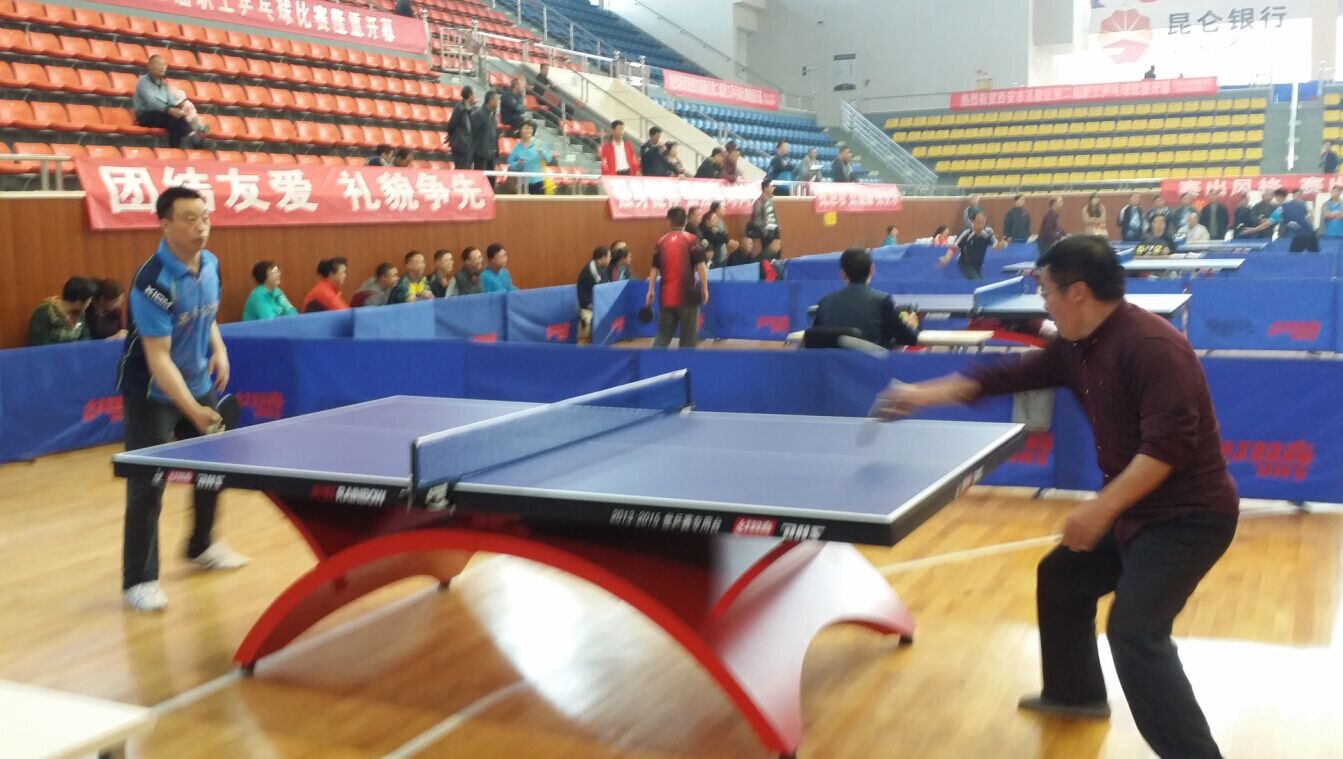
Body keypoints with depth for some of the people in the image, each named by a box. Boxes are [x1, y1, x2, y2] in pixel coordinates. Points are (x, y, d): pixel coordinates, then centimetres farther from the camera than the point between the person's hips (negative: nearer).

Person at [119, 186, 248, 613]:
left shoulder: (210, 264, -4)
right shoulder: (153, 283, -28)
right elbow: (158, 358, -31)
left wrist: (219, 349, 0)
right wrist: (193, 409, -40)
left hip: (200, 386, 8)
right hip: (152, 394, -8)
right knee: (147, 485, -6)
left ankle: (200, 547, 39)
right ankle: (139, 581, 4)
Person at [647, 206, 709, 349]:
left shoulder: (661, 241, 7)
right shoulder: (692, 240, -4)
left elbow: (654, 268, 9)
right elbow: (700, 265, -9)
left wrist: (651, 290, 15)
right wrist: (705, 288, -3)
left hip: (666, 295, 4)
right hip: (687, 294, -4)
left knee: (663, 333, 13)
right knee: (688, 336, 7)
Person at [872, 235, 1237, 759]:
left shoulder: (1150, 345, -24)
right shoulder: (1076, 348, 5)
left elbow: (1170, 442, -30)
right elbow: (1007, 377, 13)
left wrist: (1101, 508, -30)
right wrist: (925, 395, 11)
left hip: (1187, 515, -10)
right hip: (1134, 509, 10)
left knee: (1134, 634, -22)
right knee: (1060, 577, 22)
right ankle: (1075, 693, 42)